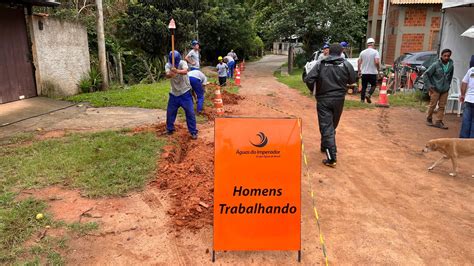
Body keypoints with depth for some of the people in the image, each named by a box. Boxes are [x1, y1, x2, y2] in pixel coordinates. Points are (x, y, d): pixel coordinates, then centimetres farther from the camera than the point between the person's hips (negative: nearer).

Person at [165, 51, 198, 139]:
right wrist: (170, 74, -54)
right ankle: (169, 129, 33)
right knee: (170, 112, 12)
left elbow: (185, 71, -39)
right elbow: (167, 75, -30)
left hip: (185, 92, -3)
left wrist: (177, 71, -61)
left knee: (190, 112, -5)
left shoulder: (183, 63, -17)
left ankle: (193, 132, 9)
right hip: (174, 93, 3)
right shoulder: (167, 65, -10)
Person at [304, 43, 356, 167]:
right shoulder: (346, 64, -1)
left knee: (326, 127, -4)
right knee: (332, 126, 21)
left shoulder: (320, 64, -4)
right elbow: (352, 80, 8)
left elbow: (308, 79, -12)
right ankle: (325, 146, 40)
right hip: (339, 99, 2)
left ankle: (332, 158, -11)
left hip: (323, 100, -2)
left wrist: (312, 90, 6)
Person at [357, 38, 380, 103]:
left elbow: (359, 62, 6)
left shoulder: (362, 52, 5)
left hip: (364, 73, 3)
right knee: (373, 85, 13)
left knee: (364, 86, 10)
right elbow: (377, 62, -17)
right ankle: (368, 95, -9)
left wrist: (359, 71, 15)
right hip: (373, 72, -3)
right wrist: (378, 68, 1)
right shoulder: (375, 52, -7)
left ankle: (362, 99, 8)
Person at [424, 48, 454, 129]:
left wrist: (448, 86, 13)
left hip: (445, 90, 4)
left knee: (442, 106, 3)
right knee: (433, 105, 0)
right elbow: (426, 74, -7)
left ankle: (438, 122, 9)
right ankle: (429, 119, 17)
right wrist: (429, 86, -10)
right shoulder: (436, 65, -11)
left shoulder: (451, 65, 3)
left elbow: (450, 77, 18)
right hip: (435, 89, -4)